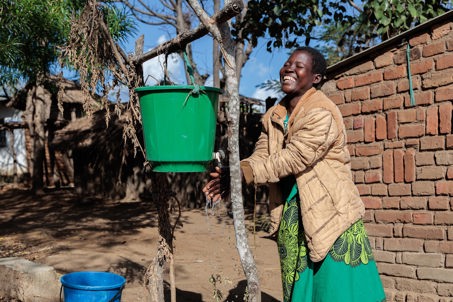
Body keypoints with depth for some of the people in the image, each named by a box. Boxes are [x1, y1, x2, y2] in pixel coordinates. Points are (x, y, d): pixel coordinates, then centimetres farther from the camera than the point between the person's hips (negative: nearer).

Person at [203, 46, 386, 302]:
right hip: (292, 215, 7)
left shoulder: (322, 114, -16)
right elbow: (261, 156, 2)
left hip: (331, 213, -7)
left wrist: (241, 172, -23)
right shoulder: (275, 116, 8)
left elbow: (292, 159, -23)